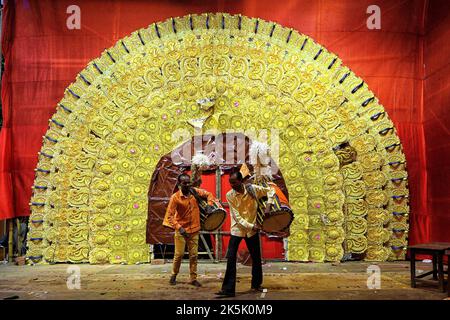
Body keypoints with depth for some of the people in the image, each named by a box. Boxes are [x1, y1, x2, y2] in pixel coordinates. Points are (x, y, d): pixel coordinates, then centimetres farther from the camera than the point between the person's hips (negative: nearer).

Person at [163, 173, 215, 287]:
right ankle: (174, 276, 21)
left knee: (194, 255, 7)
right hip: (181, 230, -3)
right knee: (179, 254, 0)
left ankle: (193, 278, 17)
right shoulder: (175, 197, -13)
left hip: (194, 230, 3)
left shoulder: (195, 191, -3)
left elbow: (208, 194, 13)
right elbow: (169, 215, -14)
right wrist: (178, 227, -24)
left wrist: (209, 206, -3)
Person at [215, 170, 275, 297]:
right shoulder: (230, 195, -12)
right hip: (237, 229, -1)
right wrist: (251, 226, -22)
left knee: (256, 258, 12)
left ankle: (256, 285, 32)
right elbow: (237, 217, -15)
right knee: (231, 259, -8)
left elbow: (270, 190, 4)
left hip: (253, 229, 2)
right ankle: (228, 289, 0)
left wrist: (268, 205, -9)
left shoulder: (253, 189, -10)